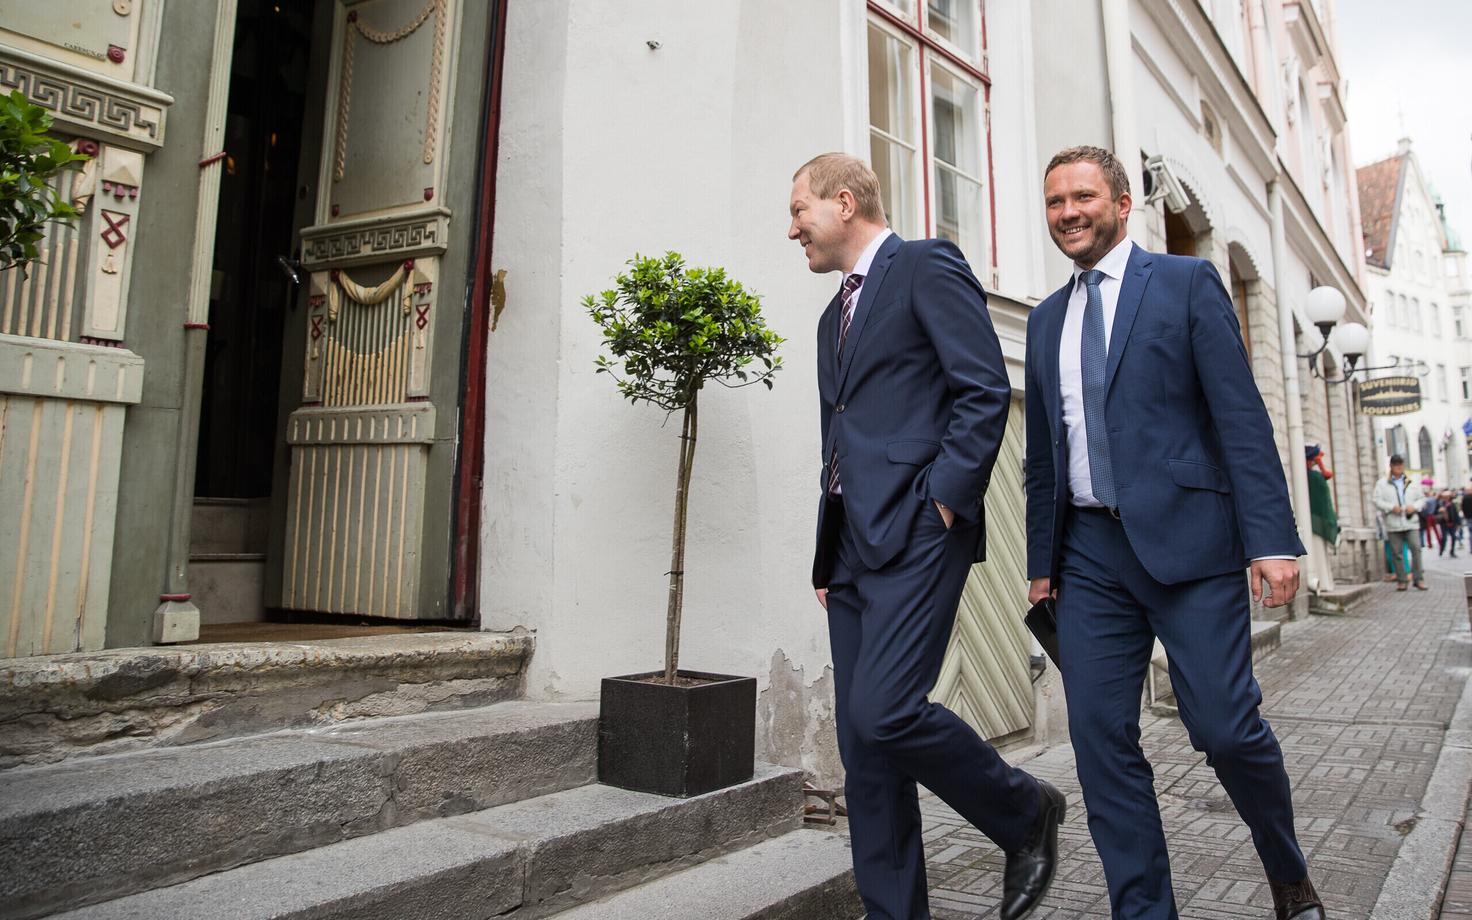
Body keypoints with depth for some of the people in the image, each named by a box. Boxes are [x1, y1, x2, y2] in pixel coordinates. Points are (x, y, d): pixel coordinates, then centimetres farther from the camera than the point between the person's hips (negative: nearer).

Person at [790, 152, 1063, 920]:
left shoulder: (927, 265, 0)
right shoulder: (835, 315, 24)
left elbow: (986, 391, -10)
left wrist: (942, 503, -15)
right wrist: (826, 555, 18)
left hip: (916, 532, -8)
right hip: (853, 545, 8)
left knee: (884, 711, -16)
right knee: (861, 741, 6)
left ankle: (1025, 813, 11)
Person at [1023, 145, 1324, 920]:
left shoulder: (1187, 282, 4)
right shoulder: (1046, 319, 17)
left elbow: (1241, 415, -4)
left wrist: (1272, 538, -12)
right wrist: (1041, 560, 14)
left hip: (1186, 537, -4)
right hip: (1089, 552, 4)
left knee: (1227, 728, -4)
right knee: (1099, 738, 1)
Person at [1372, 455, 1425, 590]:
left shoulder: (1412, 483, 12)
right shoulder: (1382, 484, 5)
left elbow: (1421, 498, 14)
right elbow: (1376, 499, -3)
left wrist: (1414, 506, -6)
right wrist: (1391, 507, -15)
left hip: (1411, 522, 1)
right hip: (1393, 524, -1)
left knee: (1416, 548, -9)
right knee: (1397, 552, 3)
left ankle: (1419, 578, -2)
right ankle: (1401, 580, 11)